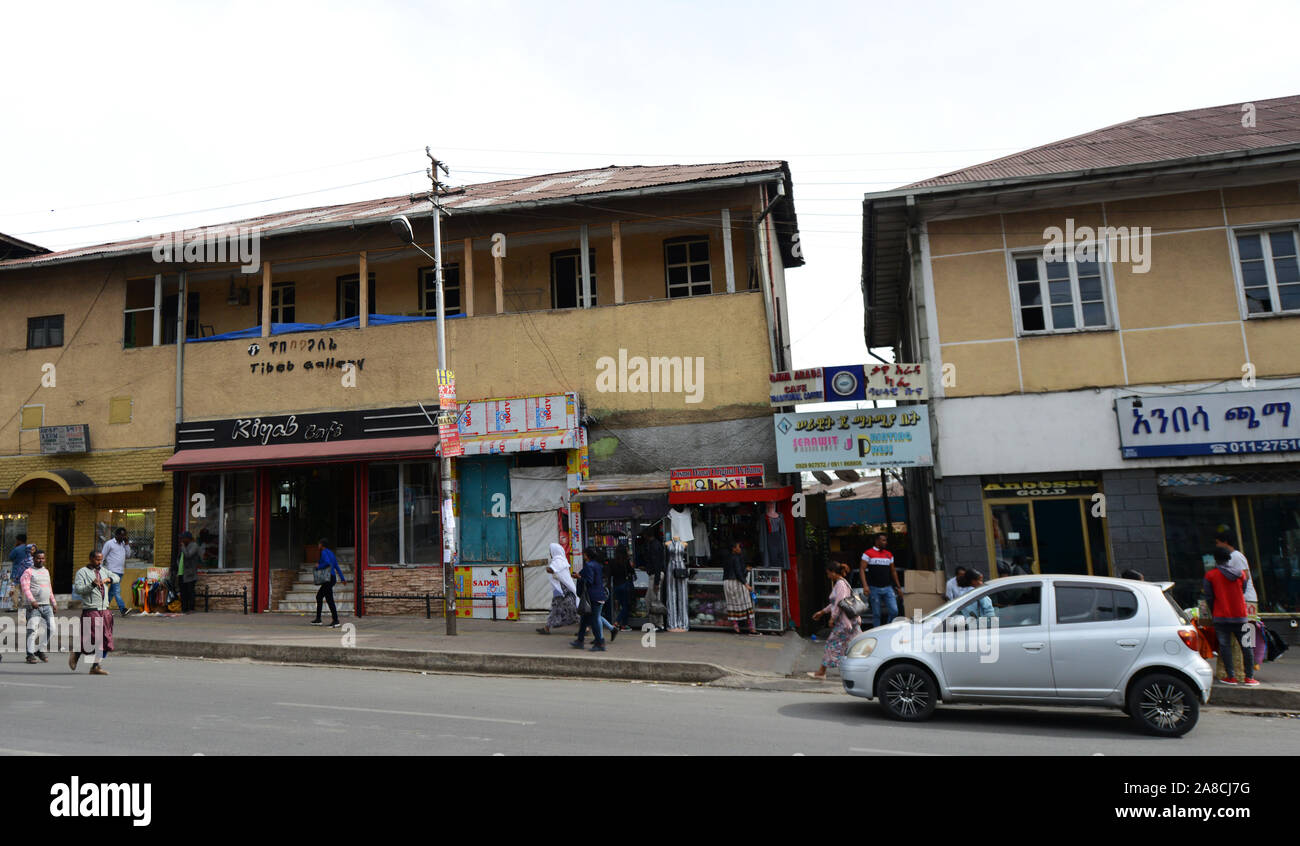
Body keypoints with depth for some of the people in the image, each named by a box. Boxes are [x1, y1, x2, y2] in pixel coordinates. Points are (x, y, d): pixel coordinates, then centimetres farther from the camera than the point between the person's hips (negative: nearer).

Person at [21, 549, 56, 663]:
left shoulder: (46, 571, 19)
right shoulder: (28, 572, 0)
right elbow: (25, 588, -12)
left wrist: (53, 603, 22)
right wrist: (32, 601, -26)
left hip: (47, 605, 6)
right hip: (34, 606, -6)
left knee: (51, 629, 0)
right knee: (32, 630, -9)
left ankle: (40, 650, 13)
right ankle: (30, 655, -4)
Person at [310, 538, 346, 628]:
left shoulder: (324, 552, -9)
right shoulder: (330, 552, 18)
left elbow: (327, 563, -28)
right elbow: (337, 567, 18)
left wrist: (318, 567, -10)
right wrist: (342, 578, 18)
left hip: (328, 579, -10)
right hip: (333, 578, 10)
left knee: (329, 599, -9)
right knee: (319, 596, 20)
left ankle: (336, 621, -10)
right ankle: (318, 619, 25)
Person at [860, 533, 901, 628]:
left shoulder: (889, 554, 13)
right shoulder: (868, 553, -2)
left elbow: (893, 571, 21)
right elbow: (862, 569, -7)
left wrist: (898, 586, 18)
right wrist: (865, 585, -18)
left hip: (888, 588, 4)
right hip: (874, 589, -4)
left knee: (894, 611, -4)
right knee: (876, 614, 1)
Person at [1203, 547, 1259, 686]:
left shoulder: (1210, 575, -5)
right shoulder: (1240, 574, 5)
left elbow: (1209, 598, -3)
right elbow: (1243, 593, 15)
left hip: (1221, 617, -3)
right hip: (1240, 616, 3)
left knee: (1225, 646, 1)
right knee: (1246, 646, 10)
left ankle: (1231, 677, 0)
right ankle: (1249, 677, 11)